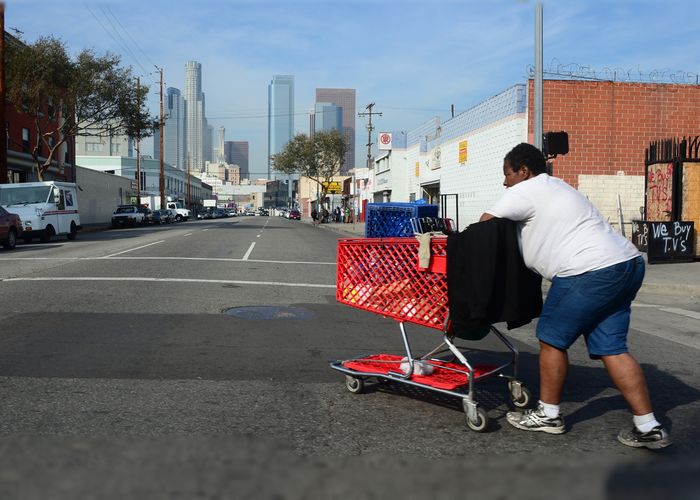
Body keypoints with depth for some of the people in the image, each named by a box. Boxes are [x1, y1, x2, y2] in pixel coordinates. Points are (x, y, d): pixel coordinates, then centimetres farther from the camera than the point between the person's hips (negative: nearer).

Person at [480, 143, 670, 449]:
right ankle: (648, 427, 8)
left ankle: (548, 415, 17)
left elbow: (483, 226, 3)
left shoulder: (524, 191, -2)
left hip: (590, 272, -10)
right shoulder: (555, 188, 28)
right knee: (610, 348, 9)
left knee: (552, 339, 5)